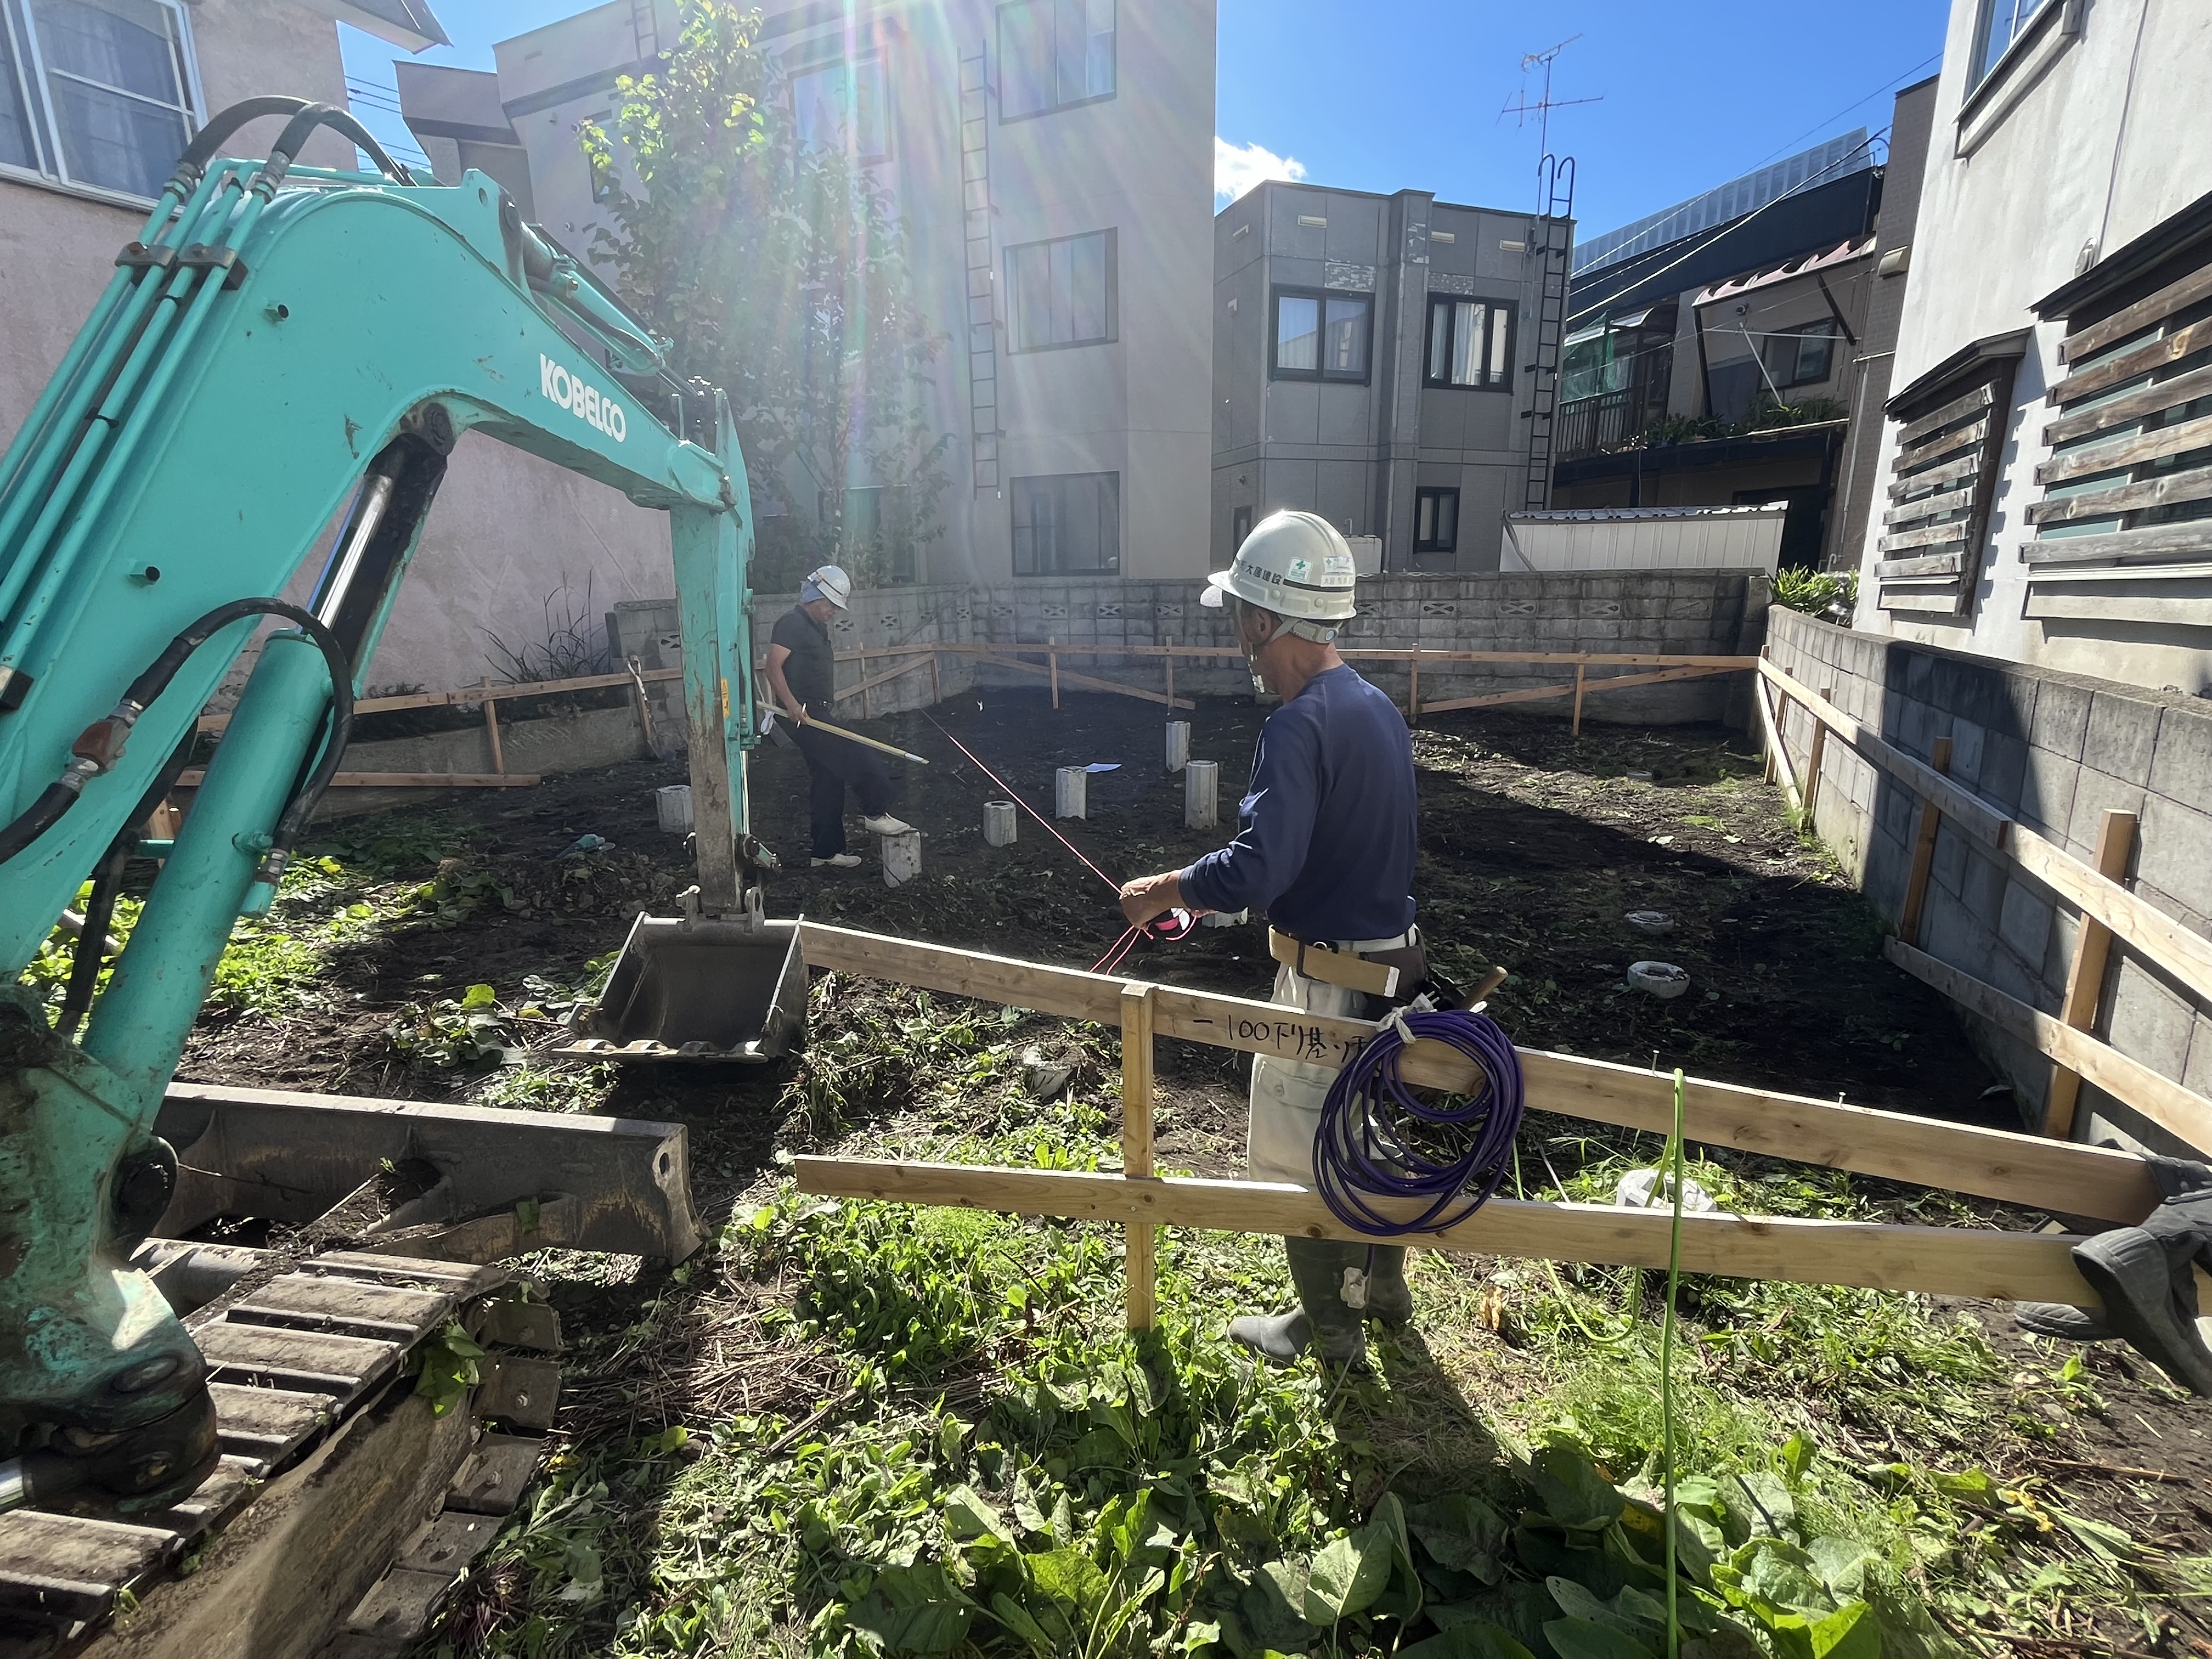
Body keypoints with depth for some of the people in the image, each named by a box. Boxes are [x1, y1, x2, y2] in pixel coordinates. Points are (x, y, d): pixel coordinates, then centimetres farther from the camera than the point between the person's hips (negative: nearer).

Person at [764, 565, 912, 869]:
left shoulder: (817, 628, 21)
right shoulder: (792, 623, -9)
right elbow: (774, 667, -19)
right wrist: (792, 705, -29)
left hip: (819, 717, 10)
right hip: (805, 716, -10)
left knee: (828, 784, 10)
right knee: (864, 761, -12)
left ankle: (827, 853, 16)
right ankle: (875, 815, 3)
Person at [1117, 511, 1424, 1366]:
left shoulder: (1299, 726, -25)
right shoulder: (1377, 706, 4)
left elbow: (1257, 870, -35)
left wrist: (1162, 890, -17)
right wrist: (1210, 892, 14)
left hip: (1327, 981, -9)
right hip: (1391, 957, 9)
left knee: (1300, 1161, 12)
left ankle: (1329, 1326, 32)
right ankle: (1383, 1288, 45)